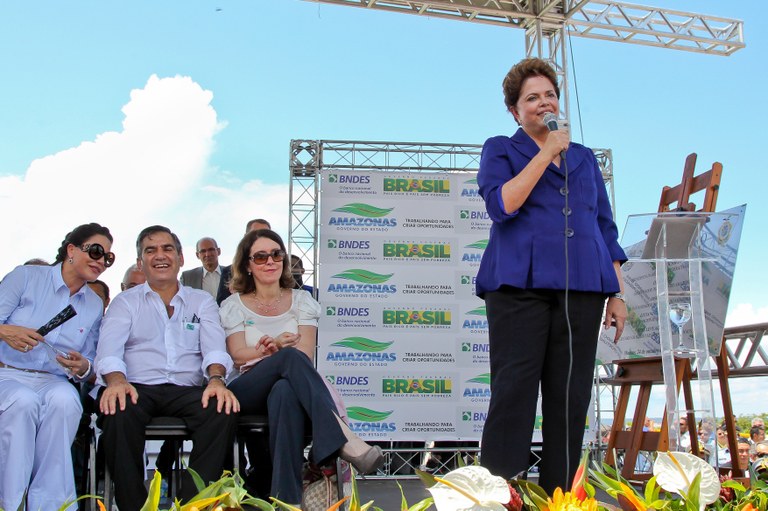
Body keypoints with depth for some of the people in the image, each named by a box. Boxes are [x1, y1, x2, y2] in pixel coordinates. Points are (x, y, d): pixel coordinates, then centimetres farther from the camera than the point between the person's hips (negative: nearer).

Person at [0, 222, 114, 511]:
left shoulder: (95, 306, 15)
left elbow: (89, 364, 17)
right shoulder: (26, 277, 3)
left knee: (64, 400, -35)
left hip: (53, 381, 3)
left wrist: (83, 368, -7)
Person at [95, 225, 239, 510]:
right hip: (138, 388, -1)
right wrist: (116, 381, -24)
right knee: (117, 411, -35)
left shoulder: (202, 302, 21)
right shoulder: (125, 302, 18)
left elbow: (215, 348, 4)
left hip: (186, 390, 1)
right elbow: (109, 350, 0)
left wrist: (216, 380, -20)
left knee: (225, 410, -30)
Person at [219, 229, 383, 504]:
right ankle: (342, 438, -52)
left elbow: (306, 353, 3)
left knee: (285, 392, -41)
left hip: (288, 385, 1)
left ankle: (287, 498, -49)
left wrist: (265, 351, -13)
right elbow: (238, 355, 1)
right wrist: (277, 347, -13)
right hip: (249, 392, -1)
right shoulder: (234, 305, 14)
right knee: (290, 357, -36)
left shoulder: (301, 300, 16)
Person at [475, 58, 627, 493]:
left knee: (571, 398, 1)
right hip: (521, 284, -4)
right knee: (514, 393, -10)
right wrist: (546, 153, -5)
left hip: (582, 287, 4)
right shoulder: (501, 150, 13)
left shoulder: (585, 158, 23)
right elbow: (501, 205, -7)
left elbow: (606, 228, 20)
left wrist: (618, 293, 11)